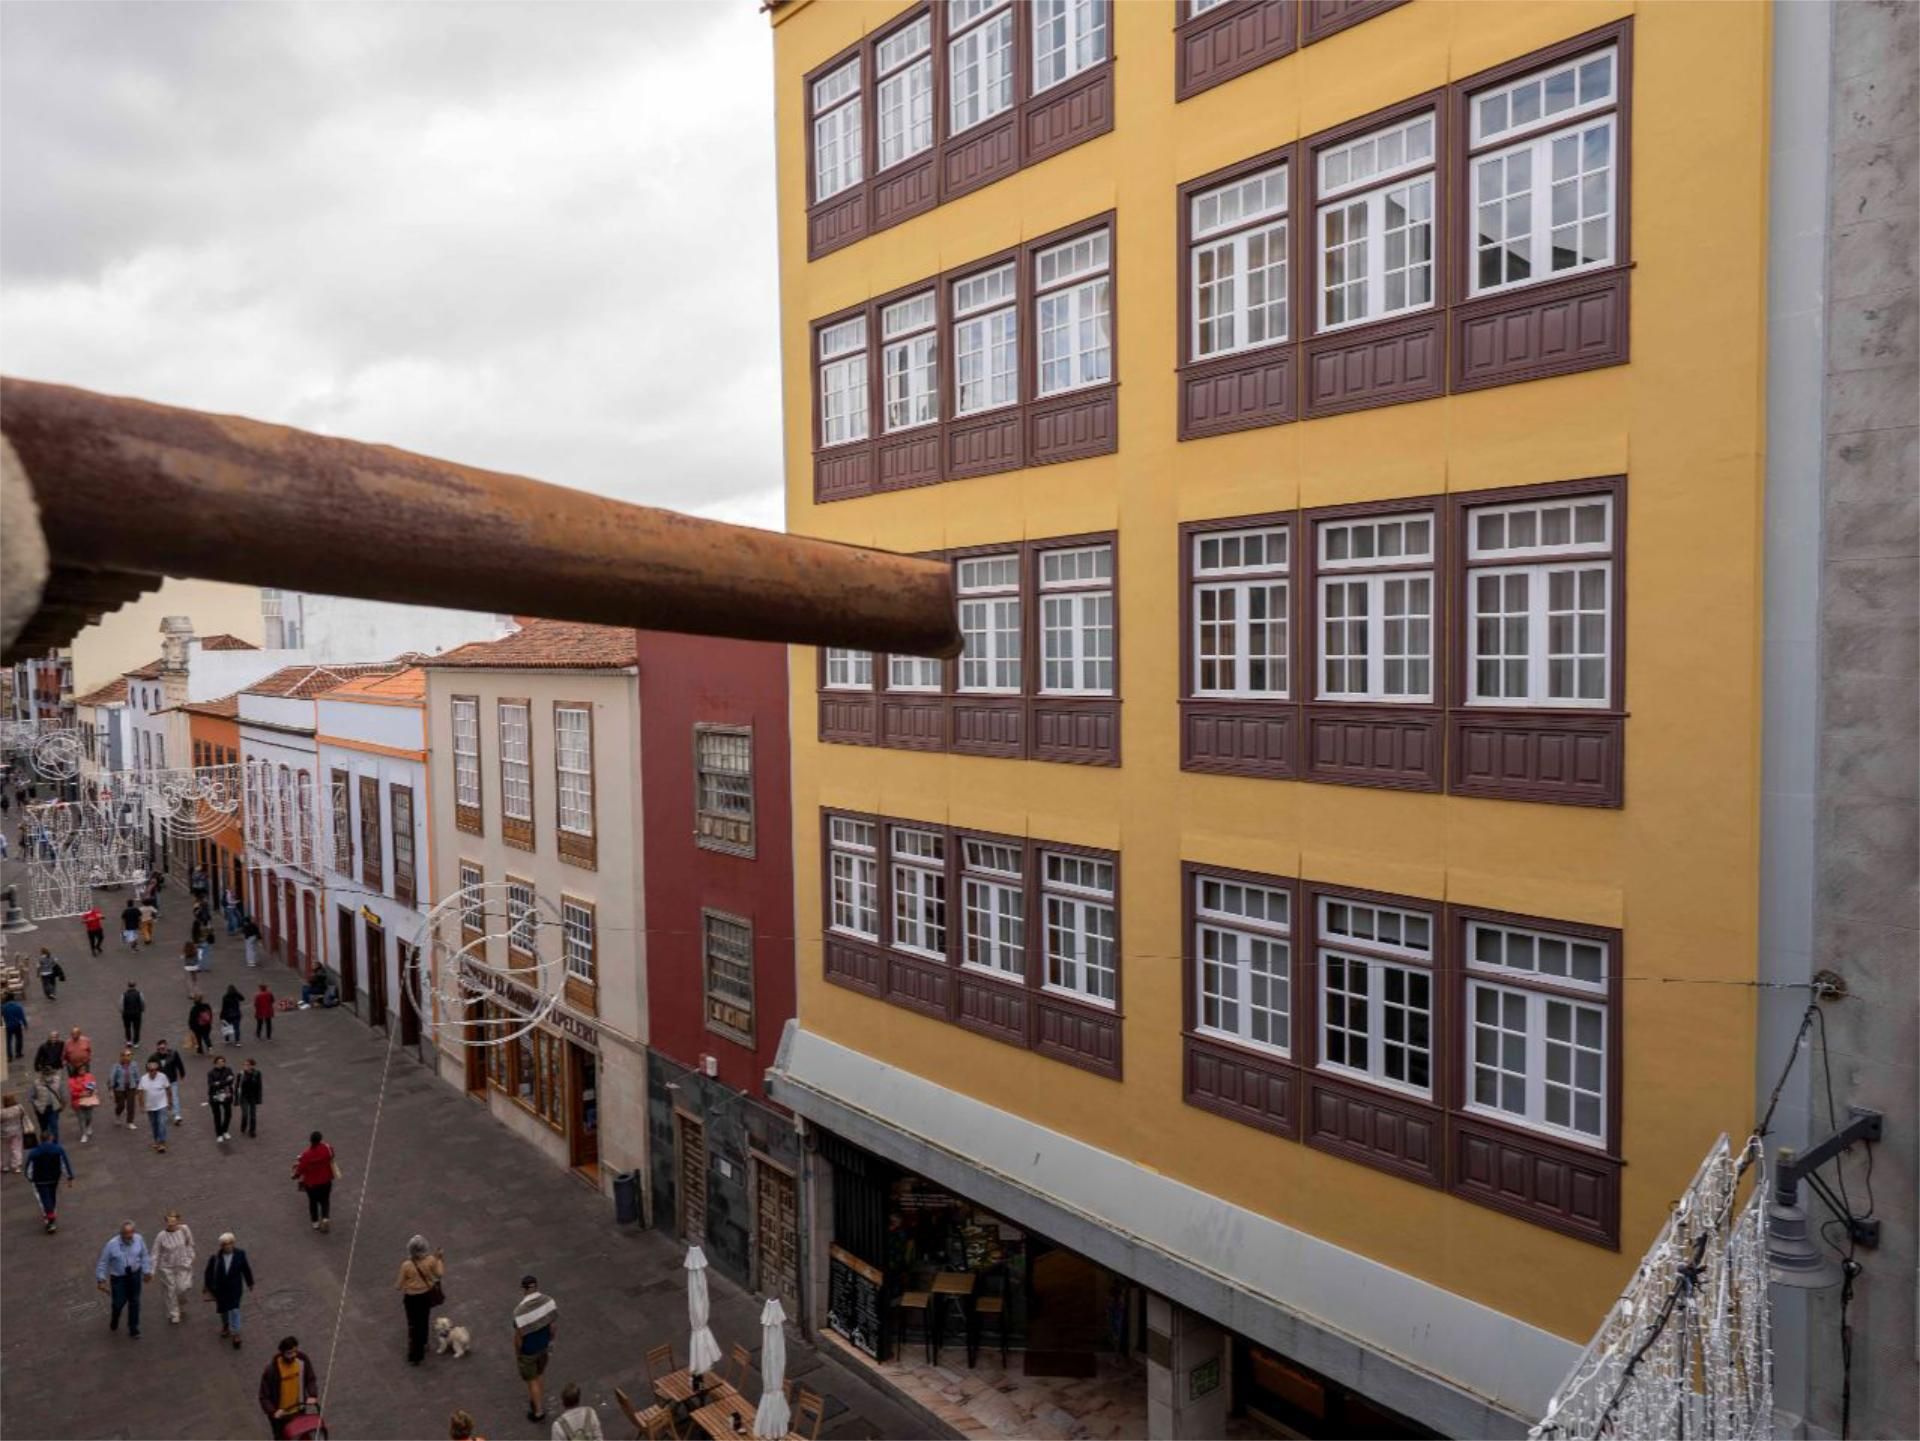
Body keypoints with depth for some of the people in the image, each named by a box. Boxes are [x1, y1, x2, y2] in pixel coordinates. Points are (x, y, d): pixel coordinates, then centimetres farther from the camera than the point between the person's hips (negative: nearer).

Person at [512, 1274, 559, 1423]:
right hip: (544, 1347, 5)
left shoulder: (520, 1310, -31)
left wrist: (516, 1352, -2)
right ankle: (538, 1402, 45)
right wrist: (550, 1340, 12)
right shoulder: (549, 1301, -17)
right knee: (539, 1376, 26)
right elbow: (554, 1325, -5)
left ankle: (538, 1411, 29)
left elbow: (519, 1336, -21)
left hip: (528, 1351, -4)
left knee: (532, 1380, 17)